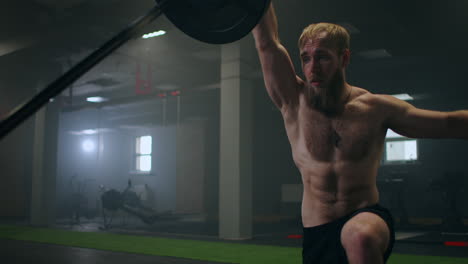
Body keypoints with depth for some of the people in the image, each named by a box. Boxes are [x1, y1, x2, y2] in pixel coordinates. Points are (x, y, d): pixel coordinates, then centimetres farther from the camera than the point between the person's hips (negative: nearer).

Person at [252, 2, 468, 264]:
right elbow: (267, 43, -8)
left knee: (360, 237, -37)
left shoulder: (375, 107, -2)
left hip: (366, 219, -2)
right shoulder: (295, 104, -3)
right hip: (317, 234, 2)